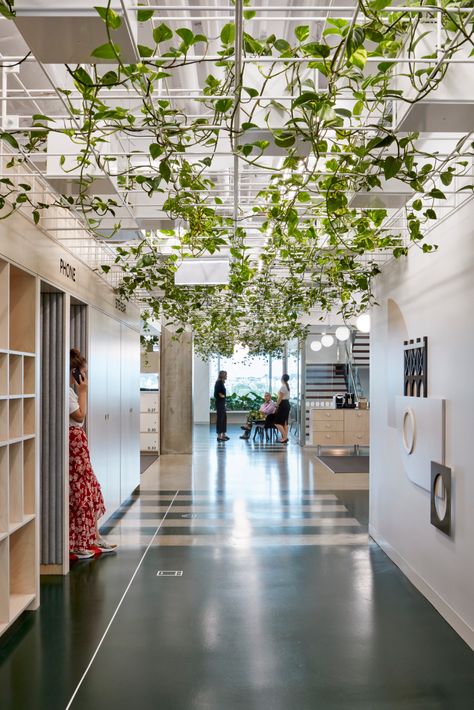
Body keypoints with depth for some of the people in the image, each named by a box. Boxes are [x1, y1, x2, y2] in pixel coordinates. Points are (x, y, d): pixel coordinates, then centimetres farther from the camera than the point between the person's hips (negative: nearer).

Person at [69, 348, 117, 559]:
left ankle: (94, 537, 24)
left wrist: (80, 391, 12)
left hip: (78, 441, 11)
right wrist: (83, 391, -14)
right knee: (78, 492, -3)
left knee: (90, 488, 15)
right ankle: (75, 544, 7)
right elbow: (79, 415, -18)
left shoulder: (71, 390, 14)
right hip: (72, 441, -11)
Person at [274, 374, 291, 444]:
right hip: (287, 403, 10)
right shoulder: (288, 386, 13)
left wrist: (277, 406, -10)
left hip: (283, 404, -9)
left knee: (277, 422, -5)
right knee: (285, 422, 11)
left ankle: (284, 437, -10)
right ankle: (285, 437, 11)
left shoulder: (283, 386, -15)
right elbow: (286, 396, 12)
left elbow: (280, 398, -17)